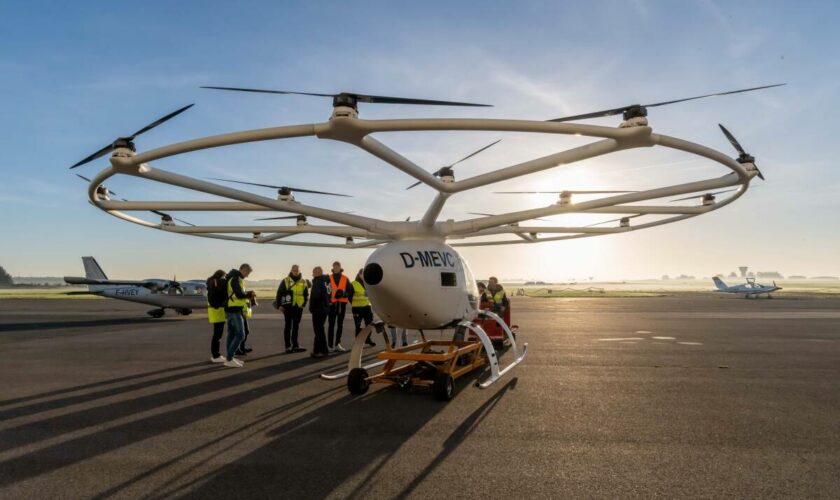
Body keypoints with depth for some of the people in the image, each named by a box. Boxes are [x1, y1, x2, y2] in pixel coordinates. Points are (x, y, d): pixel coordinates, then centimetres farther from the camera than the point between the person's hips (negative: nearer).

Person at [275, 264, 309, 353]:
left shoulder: (303, 282, 8)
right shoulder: (285, 281, -2)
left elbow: (306, 294, 17)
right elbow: (279, 293, -2)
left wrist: (304, 304, 7)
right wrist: (279, 305, -7)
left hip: (298, 307, 4)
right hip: (288, 306, -3)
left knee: (296, 326, 10)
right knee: (288, 326, 2)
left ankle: (295, 345, 17)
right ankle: (288, 346, 7)